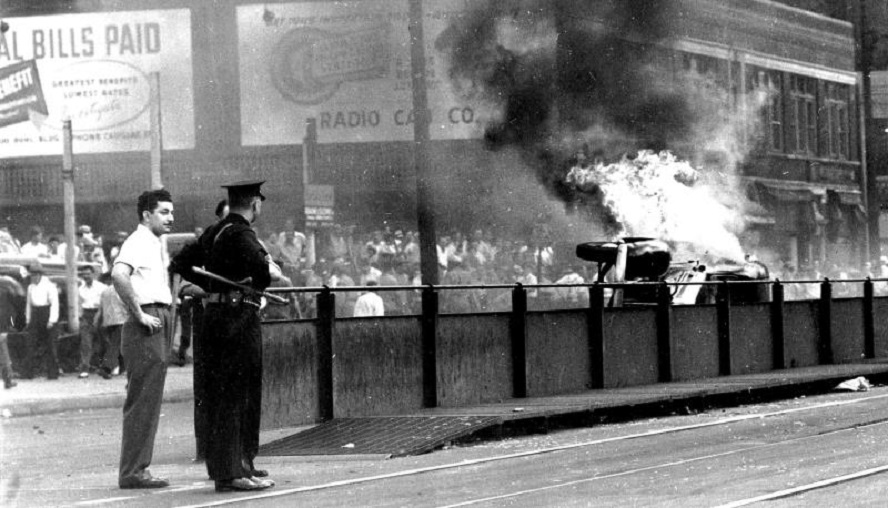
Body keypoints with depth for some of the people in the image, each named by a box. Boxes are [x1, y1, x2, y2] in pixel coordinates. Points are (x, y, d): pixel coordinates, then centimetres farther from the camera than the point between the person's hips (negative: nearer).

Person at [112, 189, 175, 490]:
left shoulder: (155, 245, 20)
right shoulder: (138, 242, -11)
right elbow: (118, 274, -30)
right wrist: (139, 314, -24)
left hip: (159, 324, 10)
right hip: (146, 328, -10)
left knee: (149, 402, 12)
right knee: (142, 401, -9)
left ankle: (138, 469, 16)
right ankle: (132, 473, -8)